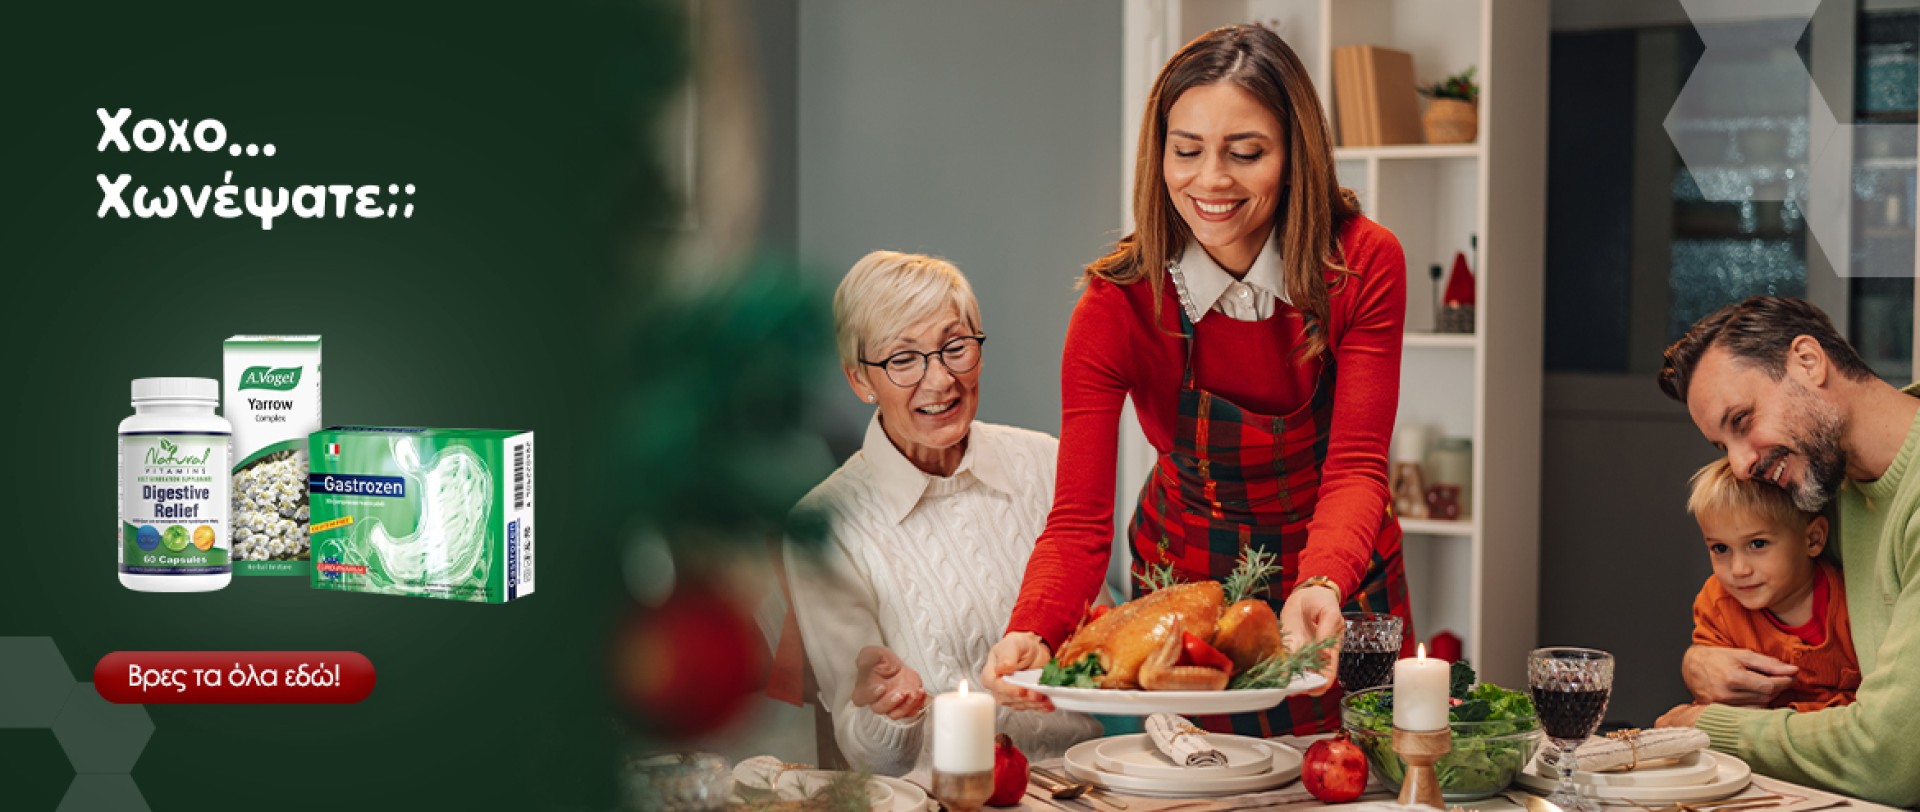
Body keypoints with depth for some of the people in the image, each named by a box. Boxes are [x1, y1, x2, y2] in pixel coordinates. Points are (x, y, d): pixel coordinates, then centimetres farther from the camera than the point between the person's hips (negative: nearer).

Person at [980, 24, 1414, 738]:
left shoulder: (1365, 265, -20)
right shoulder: (1118, 305, -23)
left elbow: (1356, 468, -28)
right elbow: (1079, 519, -28)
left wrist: (1320, 586, -49)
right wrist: (1032, 633, -50)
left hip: (1338, 574, 1)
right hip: (1186, 580, -1)